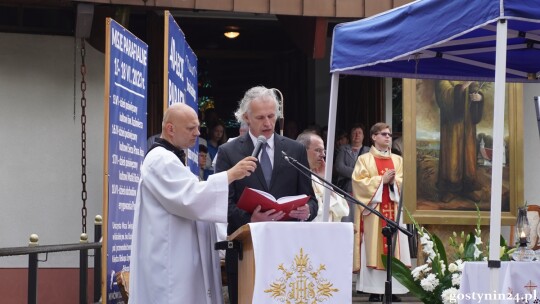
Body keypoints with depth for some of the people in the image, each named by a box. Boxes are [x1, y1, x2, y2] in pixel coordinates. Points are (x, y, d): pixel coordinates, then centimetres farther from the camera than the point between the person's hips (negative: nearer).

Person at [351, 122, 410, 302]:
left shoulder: (397, 160, 15)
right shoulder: (365, 159, 3)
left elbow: (403, 182, 9)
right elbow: (359, 182, -8)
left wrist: (393, 181, -11)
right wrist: (381, 180, -13)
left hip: (393, 210, 4)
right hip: (373, 210, -4)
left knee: (393, 247, 0)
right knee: (373, 249, -6)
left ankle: (392, 289, 3)